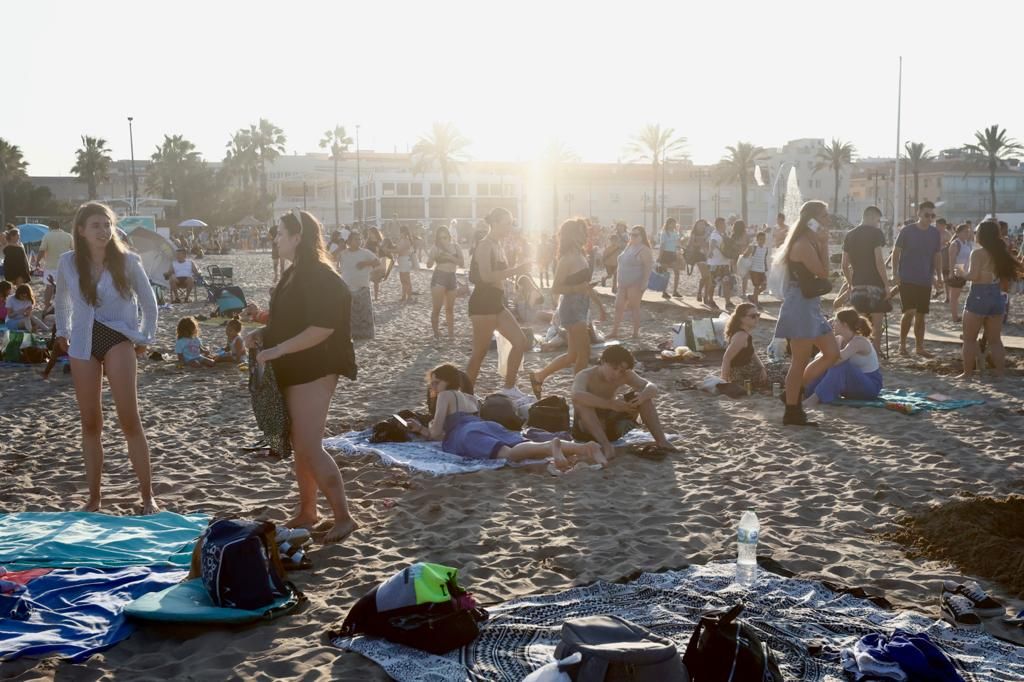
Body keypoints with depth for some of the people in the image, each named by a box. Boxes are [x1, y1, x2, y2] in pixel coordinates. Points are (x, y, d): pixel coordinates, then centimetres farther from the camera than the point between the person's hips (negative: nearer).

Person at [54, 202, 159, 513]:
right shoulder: (68, 262, -1)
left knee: (129, 419, -9)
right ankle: (94, 497, 14)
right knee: (90, 423, 6)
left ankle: (147, 496, -3)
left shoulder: (128, 261, -7)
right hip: (82, 345, 3)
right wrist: (63, 332, 19)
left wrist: (145, 337, 6)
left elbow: (148, 302, 6)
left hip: (117, 339, -3)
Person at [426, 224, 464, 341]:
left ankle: (451, 333, 9)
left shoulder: (455, 247, 5)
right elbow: (429, 265, -7)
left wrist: (451, 258, -15)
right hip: (439, 277, -3)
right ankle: (435, 331, 6)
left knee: (450, 308, 7)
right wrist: (435, 257, -24)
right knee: (436, 307, -10)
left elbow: (462, 263, -1)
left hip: (451, 278, 3)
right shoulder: (435, 248, -4)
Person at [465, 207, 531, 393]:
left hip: (496, 303, 10)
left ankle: (509, 387, 15)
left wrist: (518, 270, 18)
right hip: (483, 303, -10)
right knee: (480, 351, -5)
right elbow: (486, 276, -26)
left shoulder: (497, 245, 16)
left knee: (521, 342, 8)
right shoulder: (485, 245, -13)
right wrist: (516, 270, -24)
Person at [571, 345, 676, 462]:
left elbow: (652, 388, -12)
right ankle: (606, 445, -42)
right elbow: (576, 396, -43)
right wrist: (611, 404, -47)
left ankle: (661, 440, -19)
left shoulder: (625, 375, -4)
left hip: (611, 426, 5)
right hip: (586, 428, -5)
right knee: (582, 401, -36)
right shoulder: (586, 376, -21)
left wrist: (643, 396, -37)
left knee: (644, 395, -10)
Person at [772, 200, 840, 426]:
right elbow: (823, 272, -19)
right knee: (801, 361, -4)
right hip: (800, 306, -10)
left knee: (832, 353, 11)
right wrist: (824, 244, -15)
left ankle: (794, 391, 18)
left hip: (810, 306, 10)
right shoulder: (804, 245, -16)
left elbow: (821, 274, 11)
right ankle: (792, 412, 6)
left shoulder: (811, 244, 15)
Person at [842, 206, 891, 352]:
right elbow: (879, 261, -15)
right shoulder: (875, 233, -7)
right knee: (876, 326, 1)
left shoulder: (849, 235, 10)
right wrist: (887, 284, -10)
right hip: (874, 285, -5)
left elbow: (844, 265, 11)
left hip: (857, 285, 5)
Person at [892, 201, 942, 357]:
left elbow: (937, 255, 13)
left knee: (921, 315, 7)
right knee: (910, 311, -14)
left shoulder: (935, 233, 6)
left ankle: (919, 347, 16)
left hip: (925, 281, 4)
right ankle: (902, 344, 1)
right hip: (907, 279, -4)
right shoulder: (907, 231, -6)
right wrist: (895, 274, -10)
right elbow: (896, 252, -3)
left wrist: (938, 276, 7)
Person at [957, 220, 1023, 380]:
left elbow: (973, 276, -21)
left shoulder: (978, 253, -13)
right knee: (995, 340, 14)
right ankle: (1000, 373, 15)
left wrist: (962, 273, -3)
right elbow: (1007, 278, 8)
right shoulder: (1002, 253, 7)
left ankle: (968, 373, 5)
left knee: (969, 339, 4)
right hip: (997, 298, 6)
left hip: (978, 297, -6)